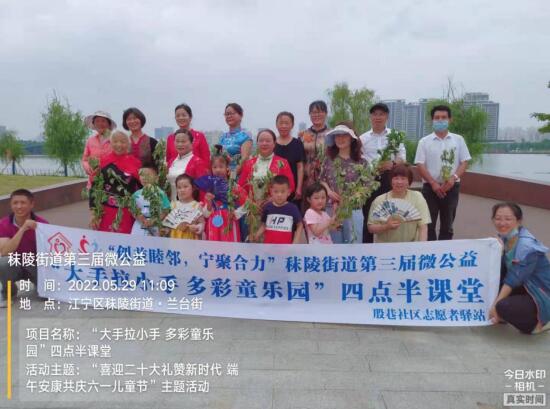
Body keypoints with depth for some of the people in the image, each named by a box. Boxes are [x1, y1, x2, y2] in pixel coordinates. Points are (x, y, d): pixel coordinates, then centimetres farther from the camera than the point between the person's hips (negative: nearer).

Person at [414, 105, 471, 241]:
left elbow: (464, 162, 3)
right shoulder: (424, 141, 1)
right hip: (430, 187, -1)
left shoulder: (458, 140, 6)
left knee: (447, 225, 9)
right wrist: (433, 183, -15)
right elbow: (420, 165, -4)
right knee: (429, 224, 1)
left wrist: (453, 178, -14)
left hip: (451, 187, 2)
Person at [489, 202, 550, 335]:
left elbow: (513, 280, -23)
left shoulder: (527, 246, -25)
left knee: (504, 307, -29)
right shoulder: (504, 237, -2)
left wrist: (496, 305, -20)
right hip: (523, 287, 8)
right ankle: (501, 315, 11)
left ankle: (539, 322, 2)